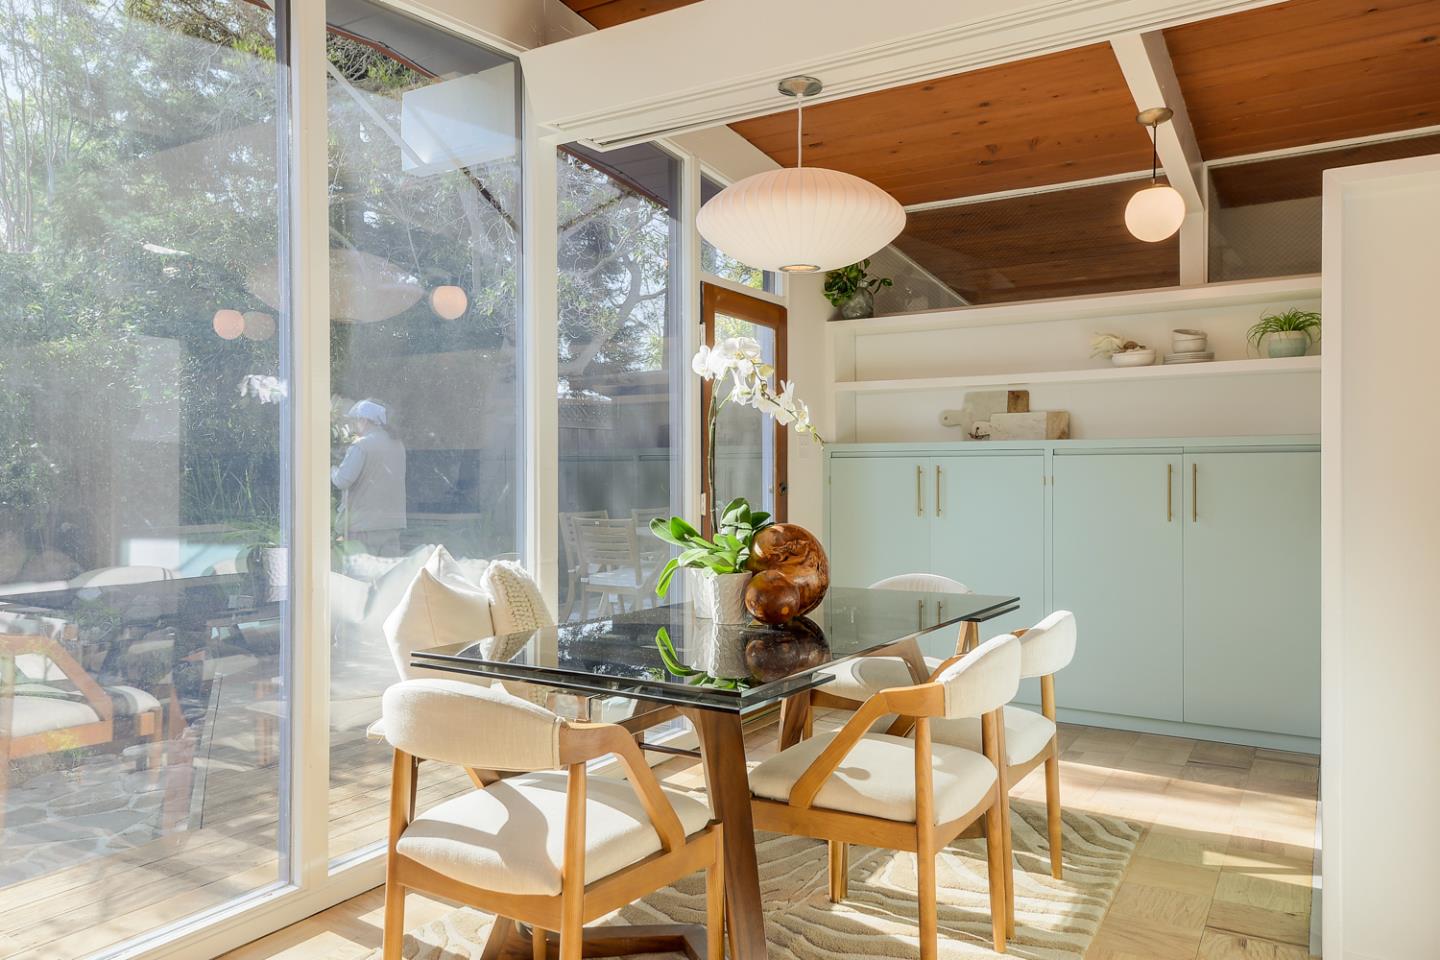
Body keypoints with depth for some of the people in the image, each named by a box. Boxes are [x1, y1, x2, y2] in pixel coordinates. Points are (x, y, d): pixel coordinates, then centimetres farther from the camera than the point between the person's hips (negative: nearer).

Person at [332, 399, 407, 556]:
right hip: (393, 522, 6)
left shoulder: (361, 446, -11)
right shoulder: (398, 445, 9)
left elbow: (342, 480, -16)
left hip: (364, 525, -6)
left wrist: (333, 471, 4)